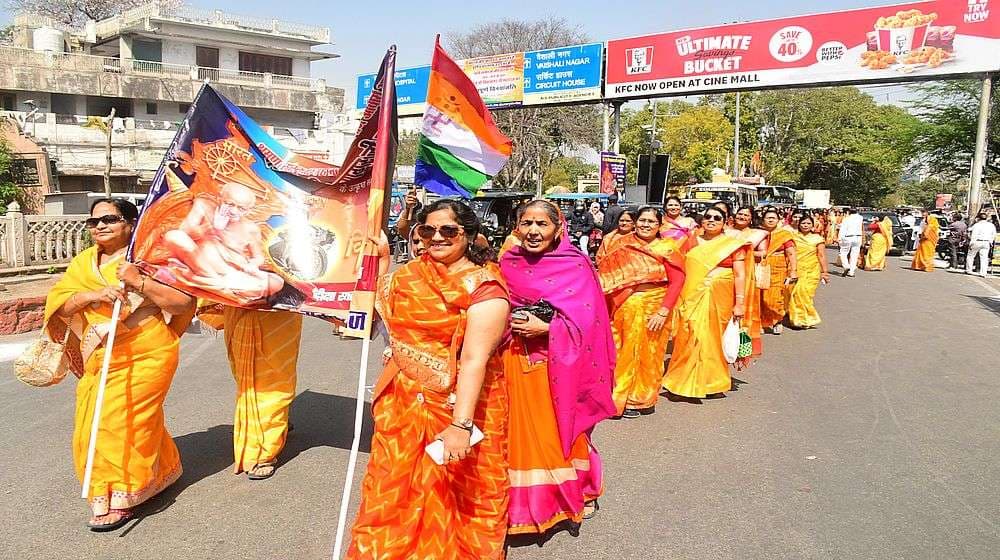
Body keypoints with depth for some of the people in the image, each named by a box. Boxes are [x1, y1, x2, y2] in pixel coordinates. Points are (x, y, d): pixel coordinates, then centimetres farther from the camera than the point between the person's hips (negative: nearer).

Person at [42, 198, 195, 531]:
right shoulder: (83, 263, 11)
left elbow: (184, 303, -13)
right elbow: (56, 304, 0)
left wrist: (140, 282, -22)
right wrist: (92, 295, -18)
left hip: (144, 358, -6)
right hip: (99, 362, 6)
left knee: (122, 423, -8)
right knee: (93, 427, 8)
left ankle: (120, 498, 7)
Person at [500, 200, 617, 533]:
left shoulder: (575, 266, -8)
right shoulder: (507, 263, 5)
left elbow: (586, 321, -13)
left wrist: (546, 328, -21)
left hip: (557, 362, -4)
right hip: (514, 360, 4)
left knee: (560, 429, 7)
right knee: (521, 430, 11)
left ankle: (575, 493, 31)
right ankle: (521, 502, 29)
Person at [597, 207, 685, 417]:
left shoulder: (667, 248, -3)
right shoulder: (621, 244, 5)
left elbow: (677, 281, -9)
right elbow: (608, 275, 7)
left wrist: (663, 311, -16)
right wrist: (609, 304, -4)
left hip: (654, 308, -2)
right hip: (624, 308, 2)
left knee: (647, 355, 7)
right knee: (623, 353, 7)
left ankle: (642, 400, 24)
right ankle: (620, 398, 23)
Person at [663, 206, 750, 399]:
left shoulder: (734, 244, 3)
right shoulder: (692, 242, 10)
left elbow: (740, 275, -1)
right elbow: (679, 269, 13)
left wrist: (739, 303, -7)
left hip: (719, 299, -2)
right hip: (691, 297, 2)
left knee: (713, 338, 3)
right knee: (688, 338, -1)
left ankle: (712, 381, 19)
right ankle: (685, 380, 13)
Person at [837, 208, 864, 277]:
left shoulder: (846, 219, -5)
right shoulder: (860, 218, 5)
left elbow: (843, 229, -14)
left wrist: (839, 238, -18)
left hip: (848, 238, -3)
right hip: (858, 237, 3)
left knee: (843, 253, 7)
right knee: (854, 255, 7)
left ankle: (846, 266, -15)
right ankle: (851, 272, 6)